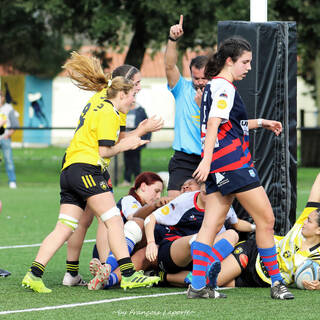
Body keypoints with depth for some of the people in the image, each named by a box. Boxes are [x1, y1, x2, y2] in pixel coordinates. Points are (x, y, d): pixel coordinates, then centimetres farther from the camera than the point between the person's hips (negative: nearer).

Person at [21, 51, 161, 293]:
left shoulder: (97, 101, 21)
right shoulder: (108, 113, -6)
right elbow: (104, 150, -11)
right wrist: (125, 145, 5)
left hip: (68, 171, 10)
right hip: (87, 168, -10)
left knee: (64, 228, 3)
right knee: (114, 221, -12)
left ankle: (34, 275, -6)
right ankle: (128, 275, -20)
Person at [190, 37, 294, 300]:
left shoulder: (215, 86, 20)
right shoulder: (224, 87, -10)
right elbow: (214, 124, -21)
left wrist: (259, 123, 32)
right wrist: (206, 160, -29)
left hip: (218, 169, 10)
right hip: (233, 162, -10)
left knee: (211, 226, 4)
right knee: (266, 219, -4)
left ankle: (197, 285, -1)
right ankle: (277, 282, 0)